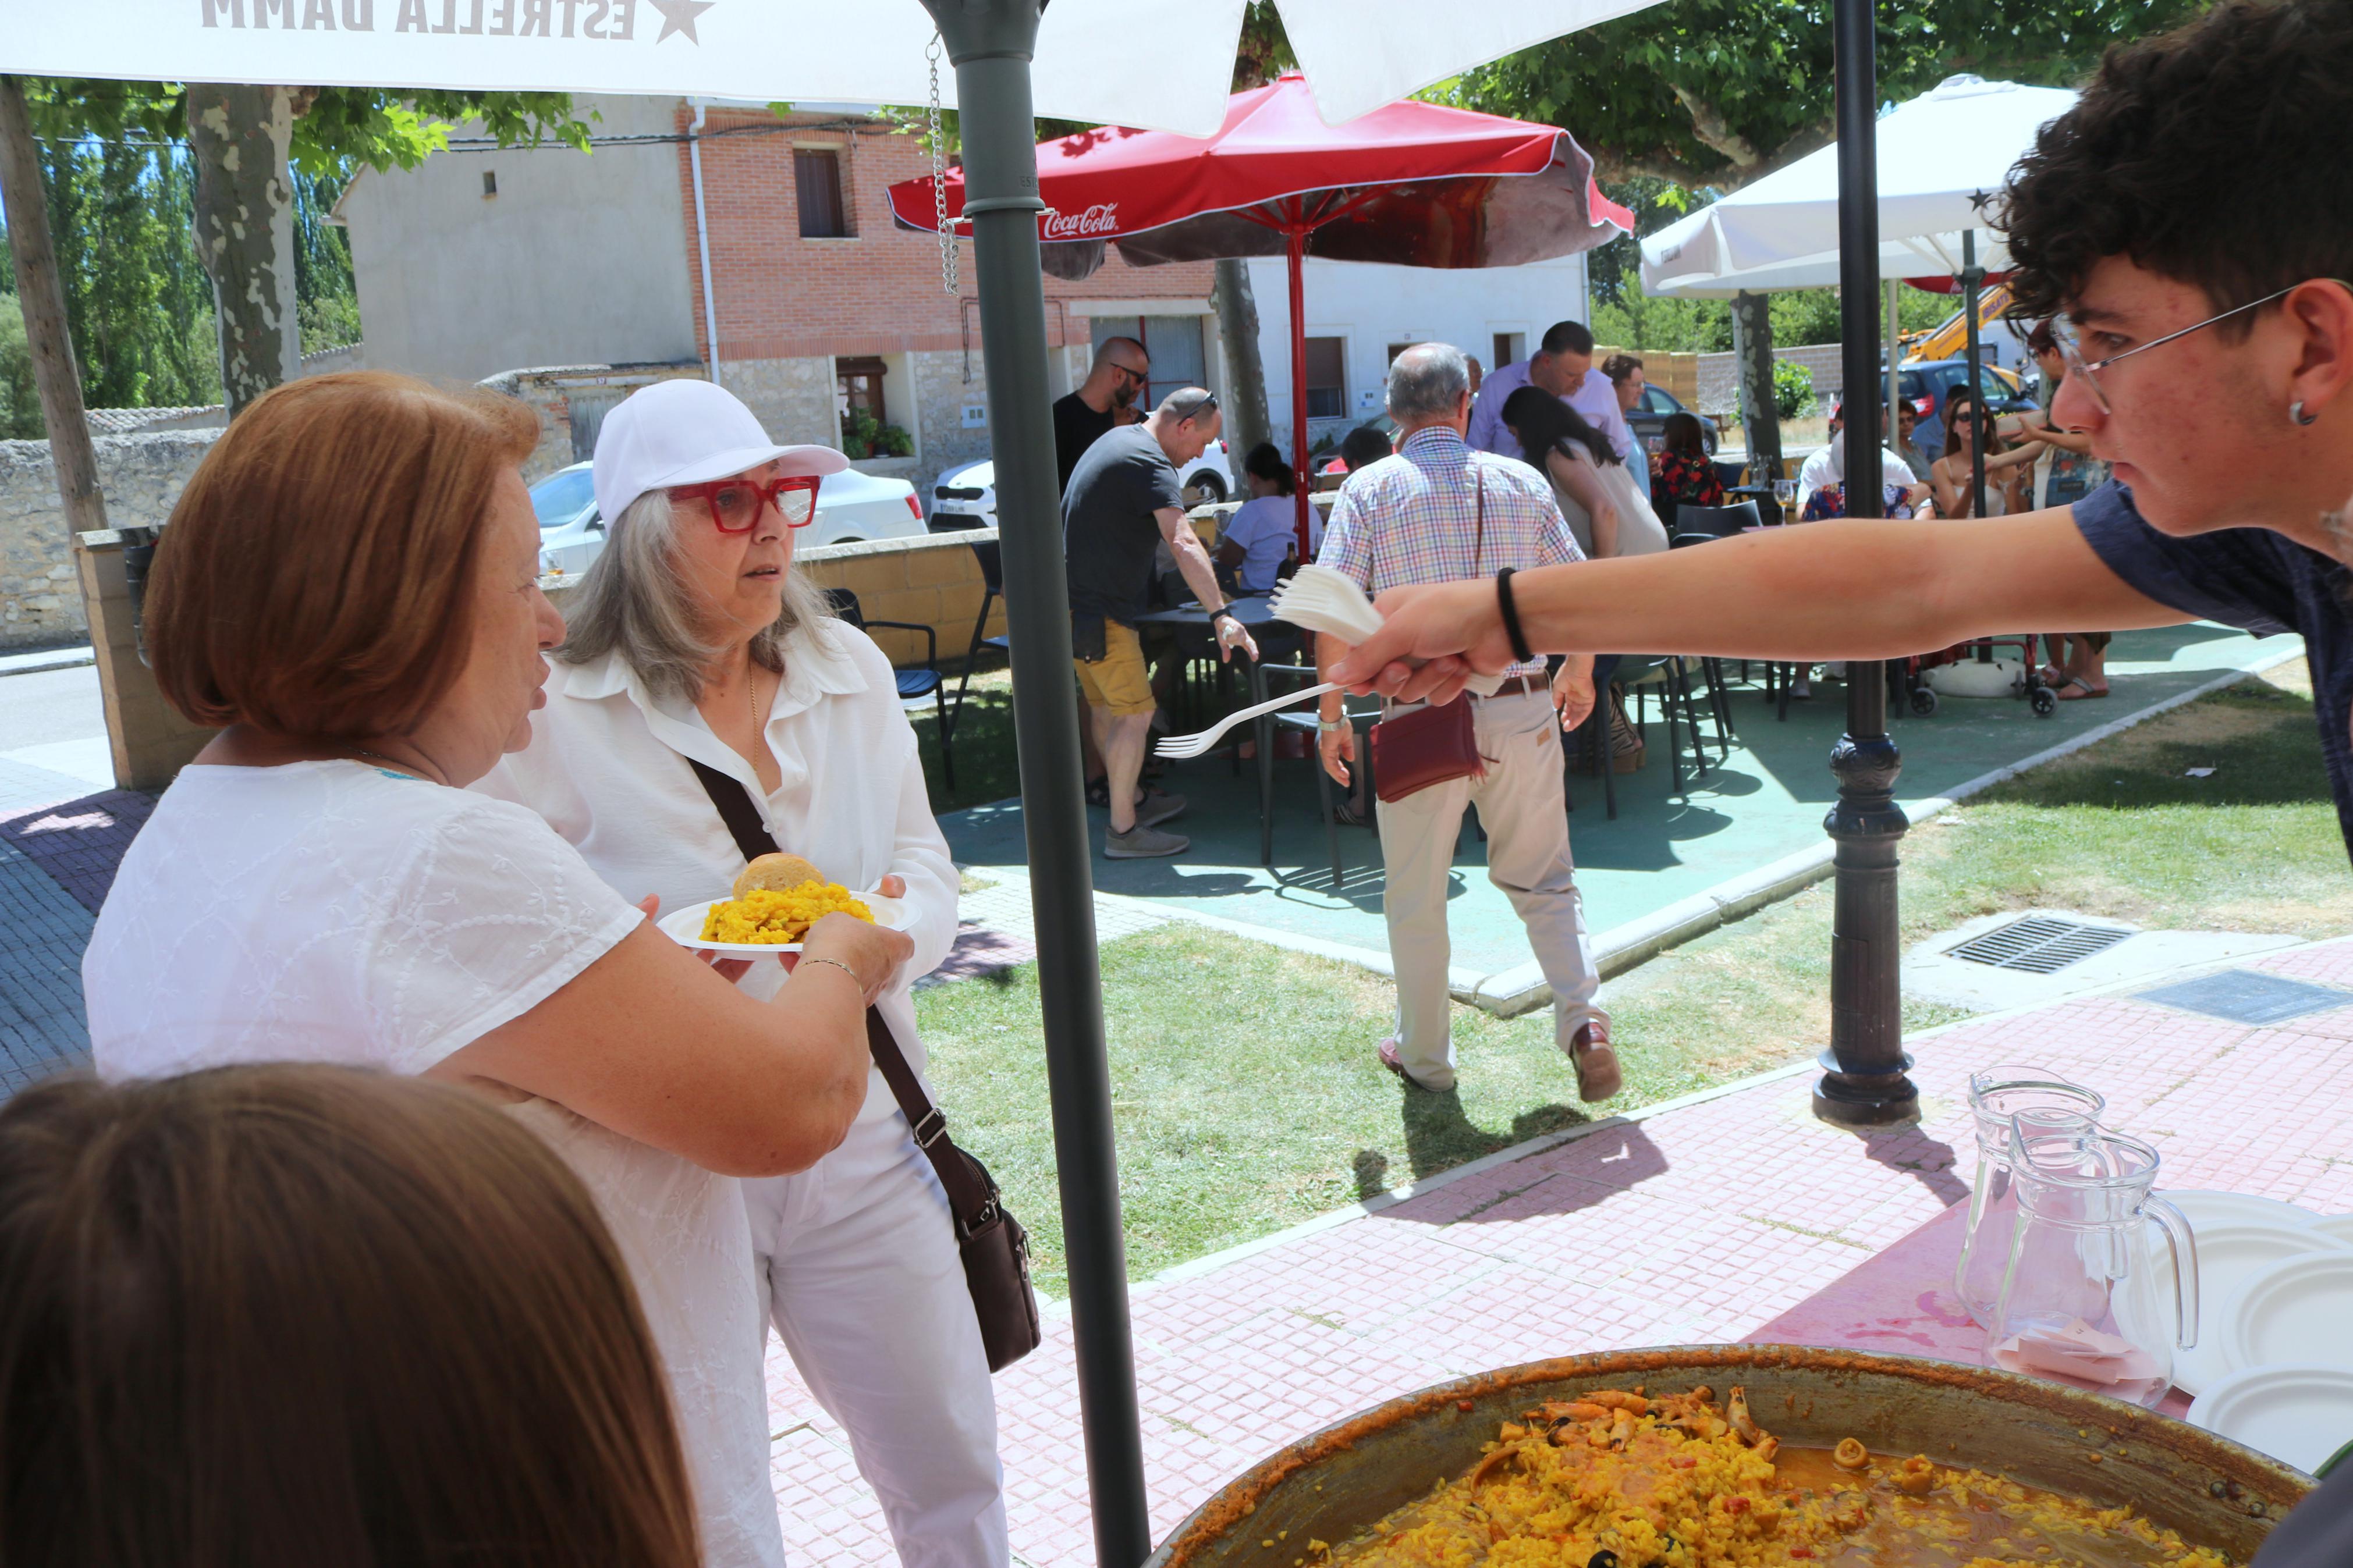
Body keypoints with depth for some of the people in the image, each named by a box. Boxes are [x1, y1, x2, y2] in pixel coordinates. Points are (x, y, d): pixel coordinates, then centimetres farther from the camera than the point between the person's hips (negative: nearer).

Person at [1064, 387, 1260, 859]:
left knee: (1106, 708, 18)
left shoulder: (1117, 440, 14)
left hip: (1077, 601, 10)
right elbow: (1183, 543, -32)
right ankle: (1124, 832, -3)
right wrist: (1221, 615, -40)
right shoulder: (1150, 464, -19)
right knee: (1135, 712, -6)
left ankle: (1130, 803, 31)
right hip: (1098, 608, -10)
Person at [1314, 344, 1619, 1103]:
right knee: (1544, 882, 16)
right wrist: (1579, 673, 24)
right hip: (1521, 709, 2)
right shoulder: (1522, 482, 3)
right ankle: (1582, 1017, -2)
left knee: (1417, 899, 12)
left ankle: (1424, 1055, 24)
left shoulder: (1371, 489, -3)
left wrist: (1330, 714, 1)